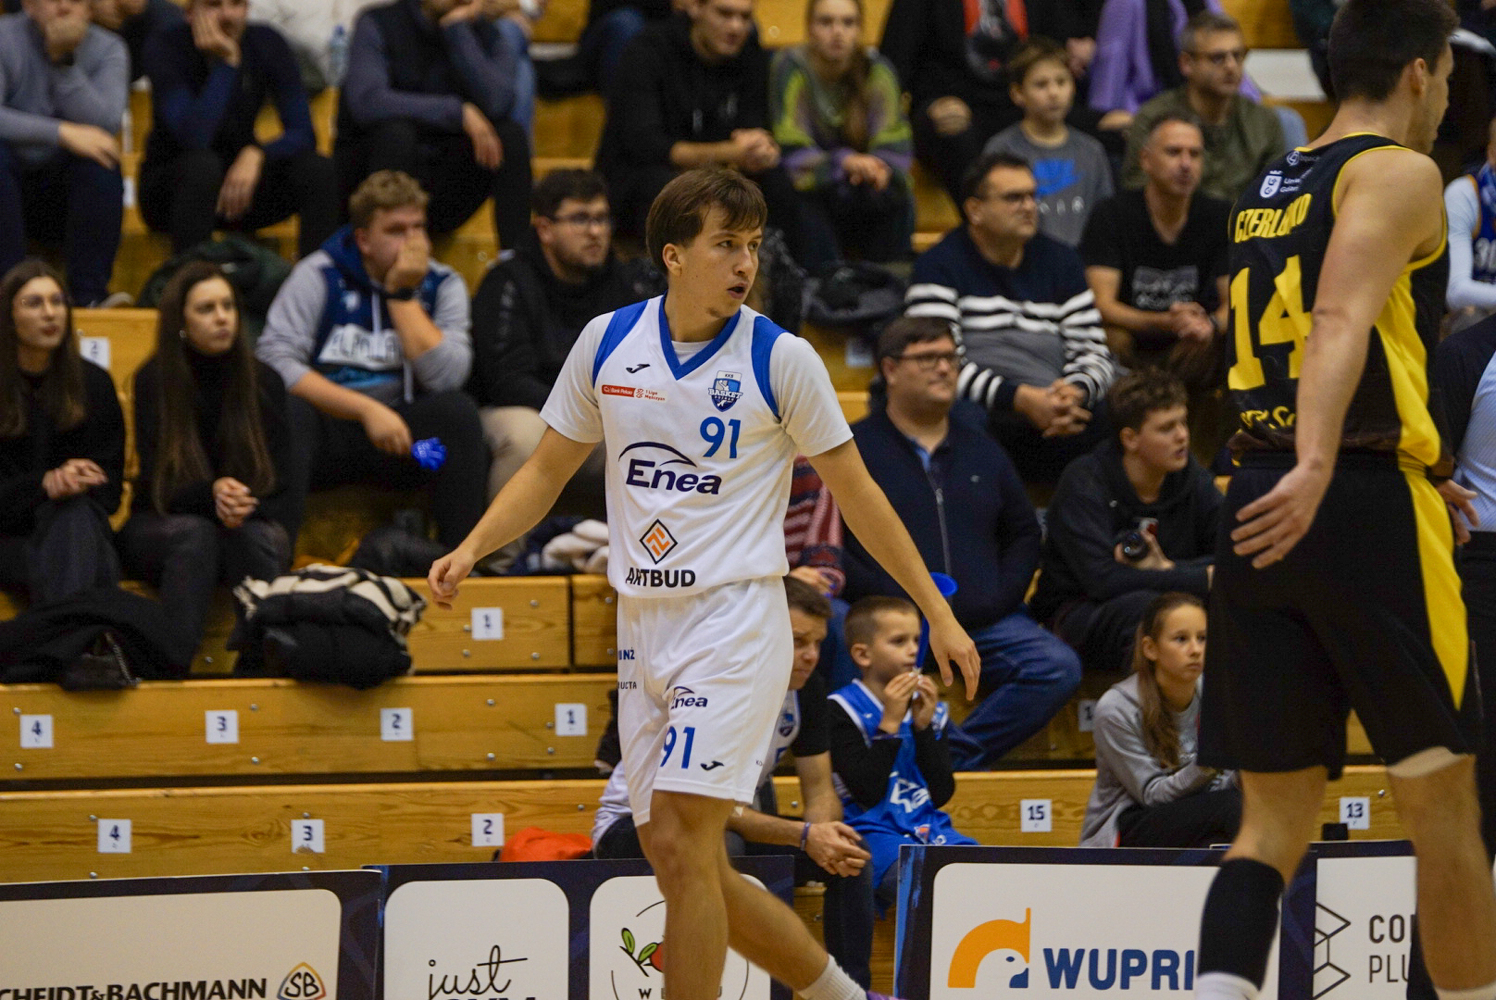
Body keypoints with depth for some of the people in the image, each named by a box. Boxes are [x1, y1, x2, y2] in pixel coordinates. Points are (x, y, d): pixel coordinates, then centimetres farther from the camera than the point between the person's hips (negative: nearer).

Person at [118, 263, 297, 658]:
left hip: (253, 524, 1)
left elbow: (285, 489, 1)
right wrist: (211, 495, -30)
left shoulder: (264, 382, 2)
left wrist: (245, 506, -22)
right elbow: (157, 484, -8)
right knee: (196, 535, -37)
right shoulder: (153, 382, -3)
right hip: (160, 529, -1)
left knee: (255, 537, -34)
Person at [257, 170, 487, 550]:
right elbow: (274, 361, -15)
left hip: (399, 434, 2)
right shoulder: (319, 277, -1)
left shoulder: (442, 284, 7)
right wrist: (366, 410, -21)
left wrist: (403, 295, -9)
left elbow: (445, 377, -9)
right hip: (326, 426, -2)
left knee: (458, 411, -27)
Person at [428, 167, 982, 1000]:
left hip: (736, 623, -5)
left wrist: (938, 612, 0)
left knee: (683, 843, -16)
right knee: (681, 863, 5)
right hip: (644, 625, 5)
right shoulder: (607, 344, 5)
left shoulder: (780, 358, -5)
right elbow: (549, 470, 15)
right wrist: (471, 549, 0)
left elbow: (856, 492, 1)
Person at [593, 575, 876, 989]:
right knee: (720, 845, -40)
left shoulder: (807, 689, -6)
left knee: (850, 853, -13)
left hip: (739, 828, 7)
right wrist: (805, 835, -38)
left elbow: (819, 788, -3)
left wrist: (826, 832, -28)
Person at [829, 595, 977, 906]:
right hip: (873, 831, -6)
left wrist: (924, 727, -2)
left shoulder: (932, 710, 15)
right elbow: (868, 793, -13)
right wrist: (890, 724, -11)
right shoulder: (842, 711, -3)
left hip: (928, 826, 6)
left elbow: (942, 794, 6)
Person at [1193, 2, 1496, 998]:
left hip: (1259, 513, 7)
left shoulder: (1266, 193, 20)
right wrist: (1317, 469, -33)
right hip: (1365, 506, -7)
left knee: (1278, 813, 5)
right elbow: (1343, 317, -21)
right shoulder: (1398, 172, -4)